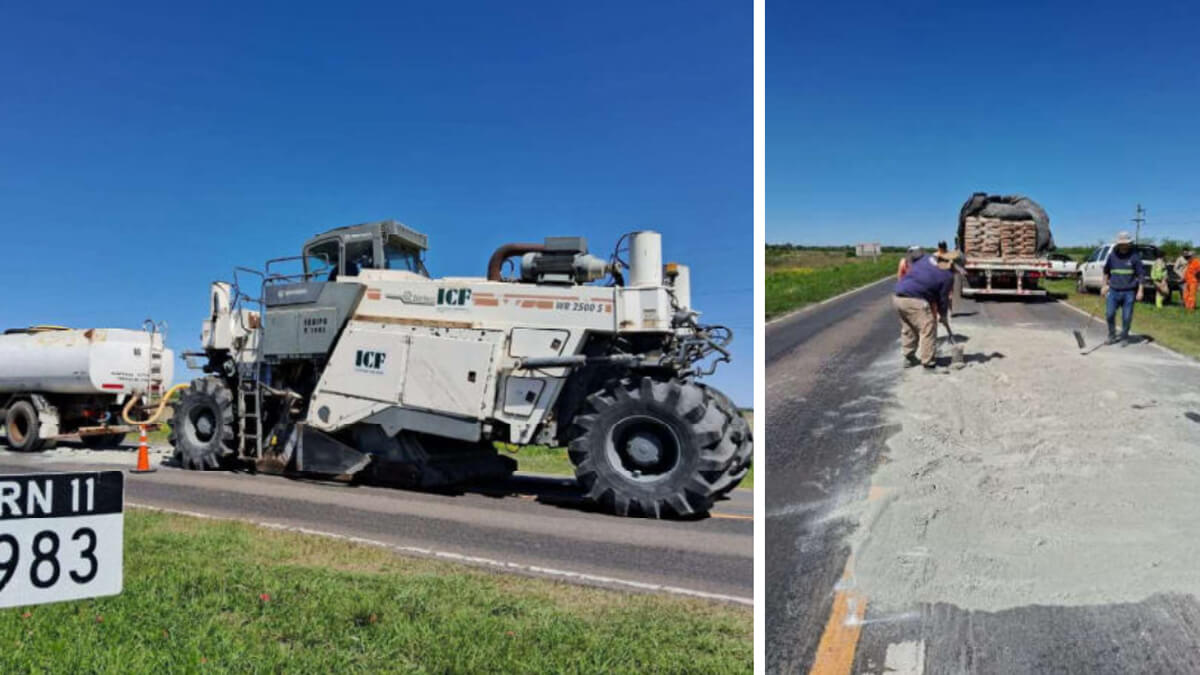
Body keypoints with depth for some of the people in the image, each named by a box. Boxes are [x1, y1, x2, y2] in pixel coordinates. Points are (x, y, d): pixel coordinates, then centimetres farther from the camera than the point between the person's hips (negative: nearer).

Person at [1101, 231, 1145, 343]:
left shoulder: (1134, 257, -3)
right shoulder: (1112, 255, 5)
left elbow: (1141, 274, -1)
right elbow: (1106, 271, 19)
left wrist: (1140, 291, -6)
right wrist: (1104, 285, 15)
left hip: (1129, 292, -2)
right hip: (1113, 291, 2)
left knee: (1127, 316, 3)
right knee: (1109, 314, -2)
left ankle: (1124, 336, 20)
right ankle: (1112, 336, 14)